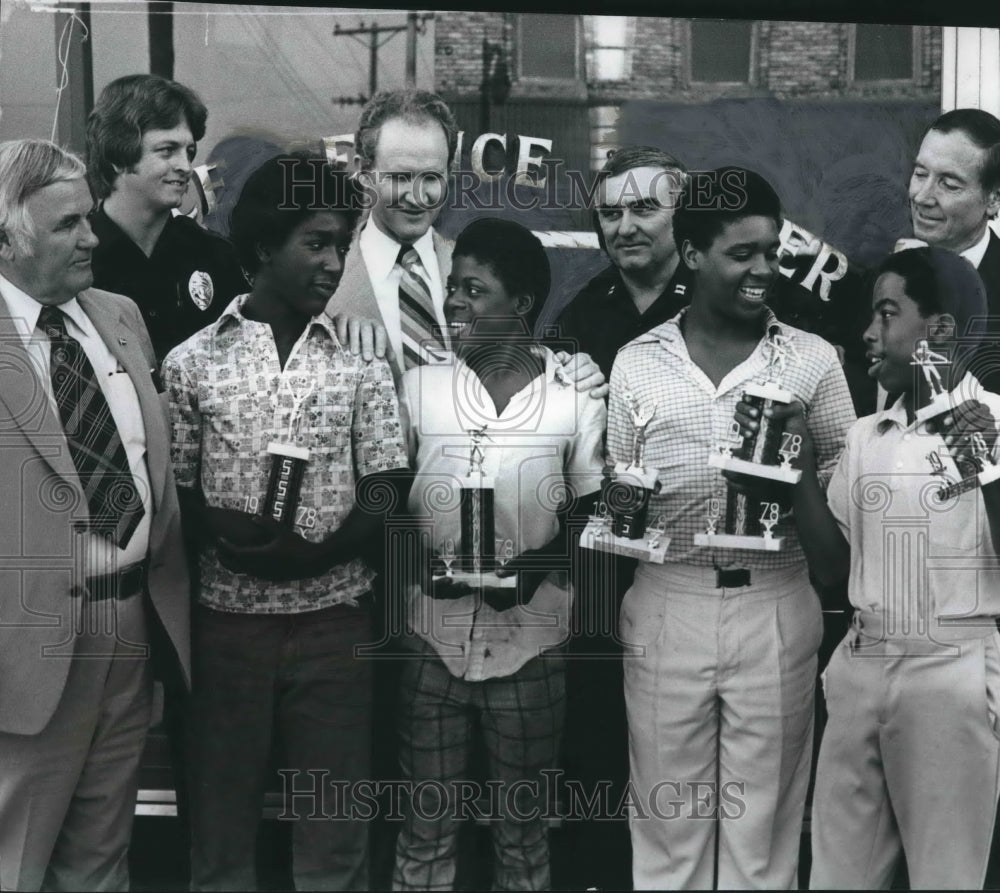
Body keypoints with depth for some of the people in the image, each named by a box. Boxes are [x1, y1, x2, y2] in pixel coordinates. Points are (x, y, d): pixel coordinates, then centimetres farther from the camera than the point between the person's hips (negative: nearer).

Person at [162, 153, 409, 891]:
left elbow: (383, 500, 0)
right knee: (221, 809, 9)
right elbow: (174, 492, 4)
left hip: (334, 616, 0)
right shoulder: (193, 361, 2)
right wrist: (218, 531, -17)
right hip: (226, 616, 0)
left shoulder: (362, 364, 2)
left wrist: (315, 554, -17)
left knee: (335, 825, 6)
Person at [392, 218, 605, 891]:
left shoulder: (576, 400, -3)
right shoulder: (420, 387, 1)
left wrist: (541, 563, -14)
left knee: (523, 823, 12)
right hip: (434, 637, 1)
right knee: (428, 821, 9)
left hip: (531, 640, -1)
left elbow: (588, 515, 4)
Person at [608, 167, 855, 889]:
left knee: (764, 817, 7)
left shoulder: (814, 358, 2)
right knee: (667, 813, 8)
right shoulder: (638, 361, 4)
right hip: (667, 606, 1)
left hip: (777, 606, 0)